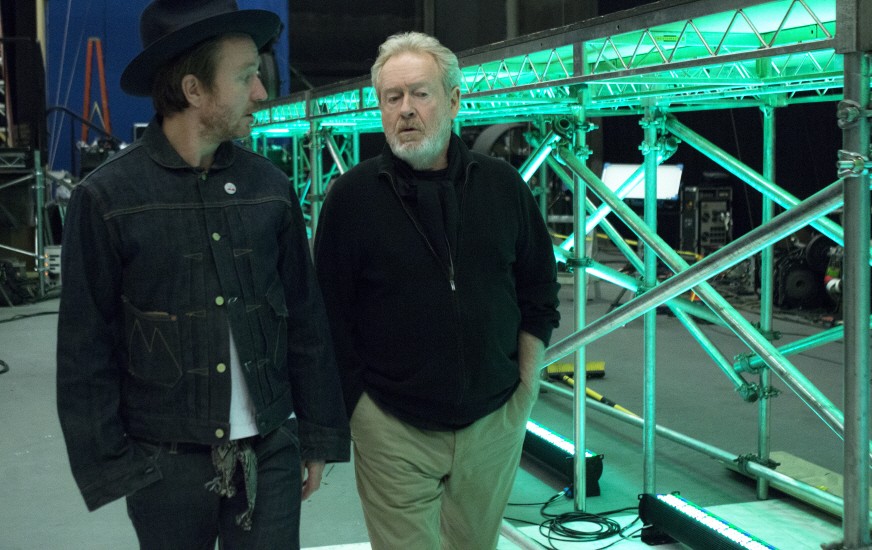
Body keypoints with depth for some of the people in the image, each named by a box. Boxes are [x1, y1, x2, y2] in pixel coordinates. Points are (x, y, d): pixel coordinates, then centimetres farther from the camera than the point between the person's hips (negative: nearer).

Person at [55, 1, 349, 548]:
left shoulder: (270, 186, 2)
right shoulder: (107, 197, -7)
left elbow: (307, 322, 7)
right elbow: (86, 352, -4)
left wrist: (319, 437, 9)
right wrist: (108, 464, -5)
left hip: (270, 453, 3)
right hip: (165, 462, -2)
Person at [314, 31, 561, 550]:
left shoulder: (504, 186, 2)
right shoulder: (353, 195, -6)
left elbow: (539, 294, 10)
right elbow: (332, 313, -2)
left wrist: (527, 387, 6)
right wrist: (359, 406, -3)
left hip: (494, 423, 3)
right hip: (393, 431, -2)